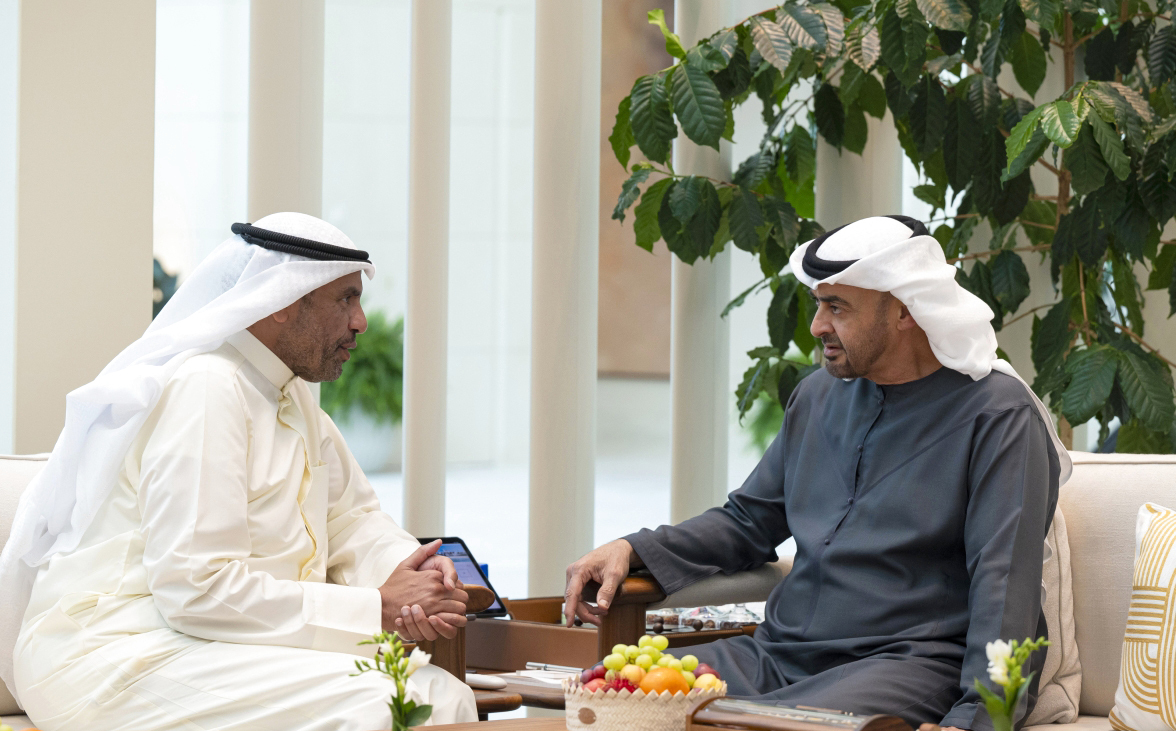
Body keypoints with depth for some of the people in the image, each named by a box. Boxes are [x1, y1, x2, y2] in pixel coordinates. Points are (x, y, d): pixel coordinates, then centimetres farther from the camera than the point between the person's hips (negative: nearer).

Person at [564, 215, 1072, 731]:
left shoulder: (998, 415, -4)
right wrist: (631, 550, 11)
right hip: (780, 654, 7)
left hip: (906, 663, -7)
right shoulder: (820, 395, 19)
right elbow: (748, 520, 28)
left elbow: (1005, 589, -13)